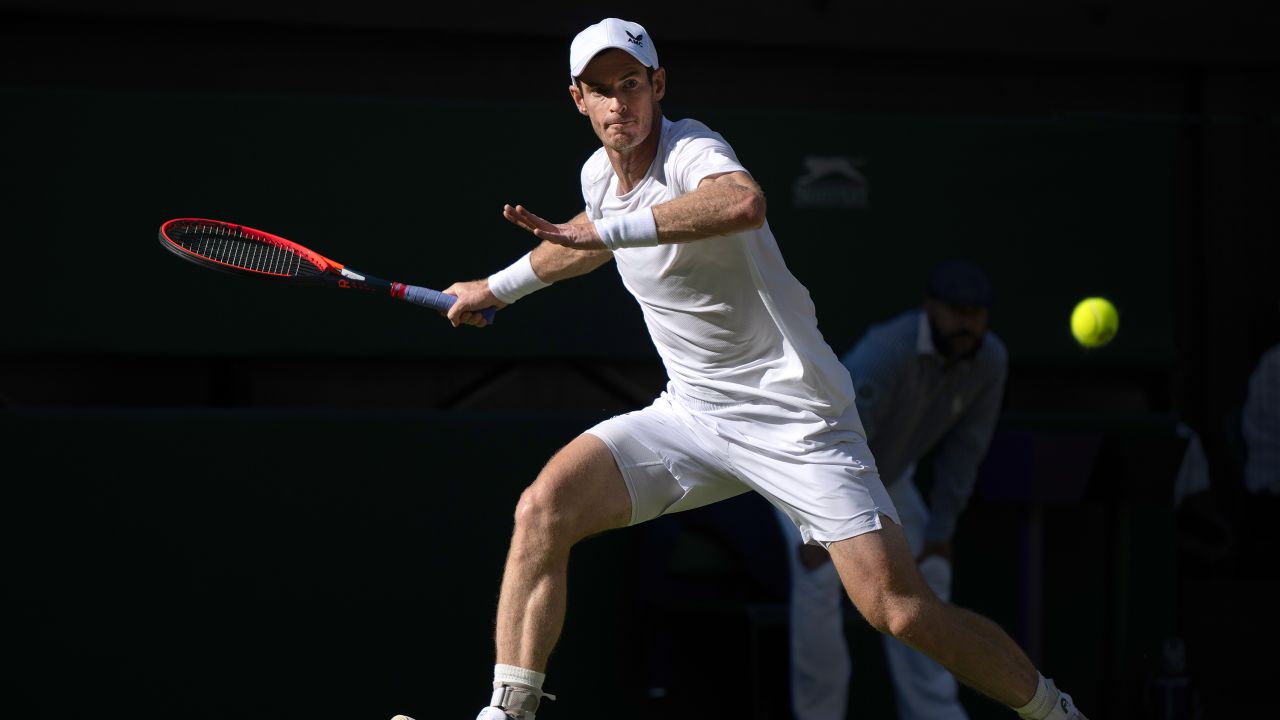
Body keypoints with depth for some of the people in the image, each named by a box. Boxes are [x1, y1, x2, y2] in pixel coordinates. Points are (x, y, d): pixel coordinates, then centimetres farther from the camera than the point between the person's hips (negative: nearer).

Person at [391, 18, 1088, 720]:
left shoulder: (690, 148, -17)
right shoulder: (597, 175, 7)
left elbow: (744, 202, -44)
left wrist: (604, 230, -43)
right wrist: (497, 286, 43)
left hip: (796, 417, -7)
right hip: (690, 415, 7)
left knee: (903, 612, -15)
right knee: (543, 509, -14)